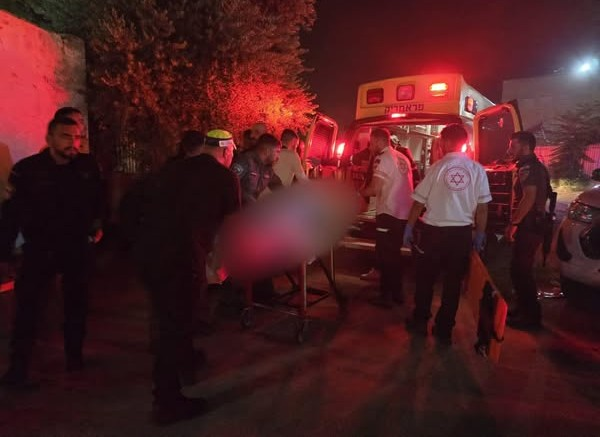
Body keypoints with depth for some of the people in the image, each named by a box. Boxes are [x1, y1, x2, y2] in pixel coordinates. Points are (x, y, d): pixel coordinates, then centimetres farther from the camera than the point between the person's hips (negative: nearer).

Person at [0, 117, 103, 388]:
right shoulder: (26, 170, -12)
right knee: (28, 308, -1)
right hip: (40, 249, -2)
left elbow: (98, 199, 10)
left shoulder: (88, 167, -7)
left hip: (77, 247, 3)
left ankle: (75, 356, 32)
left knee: (76, 305, 14)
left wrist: (97, 224, 2)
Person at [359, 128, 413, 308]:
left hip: (389, 214, -8)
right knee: (394, 254, 18)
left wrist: (358, 192, 0)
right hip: (403, 213, 8)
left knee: (385, 255, 2)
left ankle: (386, 296, 8)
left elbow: (375, 189, -17)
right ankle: (397, 293, 26)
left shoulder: (382, 159, -10)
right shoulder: (402, 158, 14)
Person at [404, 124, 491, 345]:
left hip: (434, 230, -1)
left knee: (425, 278, 16)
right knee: (453, 282, 12)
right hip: (462, 232, 2)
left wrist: (409, 227, 6)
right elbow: (482, 206, -1)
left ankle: (420, 322, 29)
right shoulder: (477, 170, -3)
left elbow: (419, 201, -4)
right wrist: (480, 233, 10)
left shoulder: (437, 167, -7)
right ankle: (444, 330, 20)